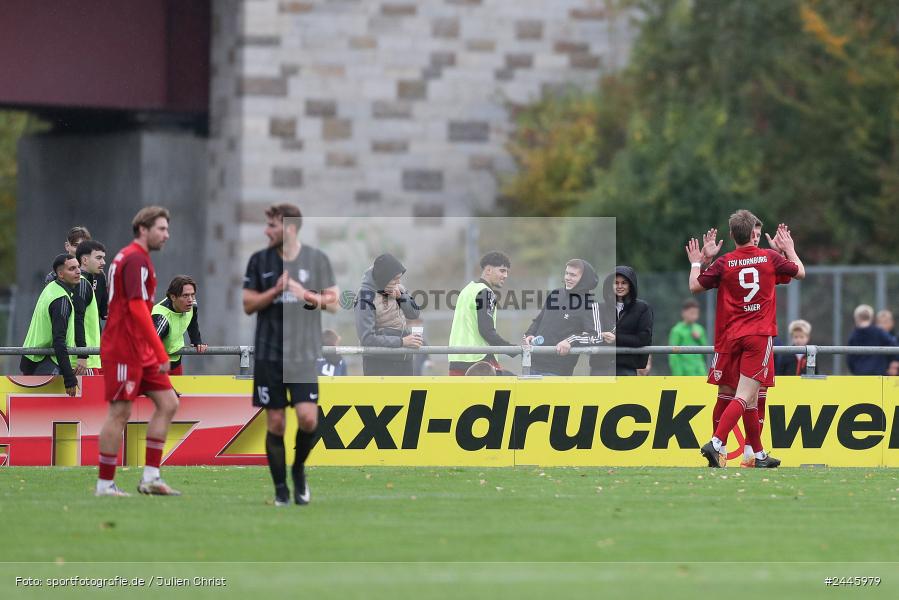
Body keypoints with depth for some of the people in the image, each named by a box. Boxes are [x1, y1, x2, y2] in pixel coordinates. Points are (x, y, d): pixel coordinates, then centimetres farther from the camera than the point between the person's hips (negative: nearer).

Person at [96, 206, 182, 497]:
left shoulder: (130, 257, 17)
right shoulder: (135, 259, -15)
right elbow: (137, 308, -23)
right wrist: (161, 353, -23)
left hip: (140, 351, 10)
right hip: (124, 350, -10)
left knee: (168, 404, 5)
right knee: (120, 413, -5)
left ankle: (150, 477, 5)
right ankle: (105, 484, 2)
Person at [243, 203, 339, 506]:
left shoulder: (316, 259, 3)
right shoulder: (259, 260, 5)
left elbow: (333, 302, 5)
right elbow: (248, 304, 4)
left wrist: (306, 294, -12)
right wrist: (275, 291, -12)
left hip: (304, 353, -1)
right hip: (269, 353, 1)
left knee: (308, 418, -12)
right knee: (275, 422, 0)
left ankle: (298, 468, 15)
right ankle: (280, 488, 11)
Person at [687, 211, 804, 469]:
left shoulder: (724, 263, -3)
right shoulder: (771, 258, -1)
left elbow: (695, 286, 4)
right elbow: (800, 272, 15)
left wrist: (695, 263, 21)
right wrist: (789, 248, 31)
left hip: (731, 336, 2)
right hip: (759, 336, -2)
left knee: (751, 399, 12)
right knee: (744, 396, -8)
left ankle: (759, 455, 16)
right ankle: (716, 443, -25)